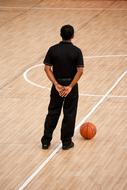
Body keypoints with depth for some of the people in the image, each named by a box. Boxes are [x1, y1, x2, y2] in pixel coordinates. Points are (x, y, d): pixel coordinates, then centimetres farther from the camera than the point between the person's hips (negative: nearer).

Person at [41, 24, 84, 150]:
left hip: (57, 85, 2)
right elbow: (80, 71, -17)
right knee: (69, 114, 10)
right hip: (71, 85, -2)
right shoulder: (76, 51, -11)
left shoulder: (53, 50, -6)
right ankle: (66, 142, 15)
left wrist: (56, 84, -13)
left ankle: (46, 141, 15)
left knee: (53, 113, 13)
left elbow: (47, 68, -10)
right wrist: (70, 86, -16)